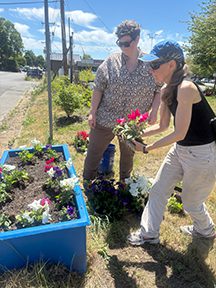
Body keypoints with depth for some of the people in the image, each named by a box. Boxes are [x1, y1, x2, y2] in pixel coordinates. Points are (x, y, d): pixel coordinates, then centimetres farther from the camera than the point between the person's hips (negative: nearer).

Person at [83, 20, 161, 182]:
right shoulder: (111, 62, -6)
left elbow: (159, 90, 3)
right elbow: (98, 89, -4)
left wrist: (154, 112, -6)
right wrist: (93, 112, -6)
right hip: (105, 119, 0)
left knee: (128, 156, 20)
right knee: (94, 153, 10)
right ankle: (87, 183, 32)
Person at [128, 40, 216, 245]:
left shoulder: (185, 88, -26)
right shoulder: (166, 90, 0)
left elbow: (179, 133, -25)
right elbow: (162, 125, 8)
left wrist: (146, 149, -18)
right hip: (180, 149, 8)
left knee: (190, 202, 13)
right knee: (158, 189, 12)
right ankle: (149, 233, 31)